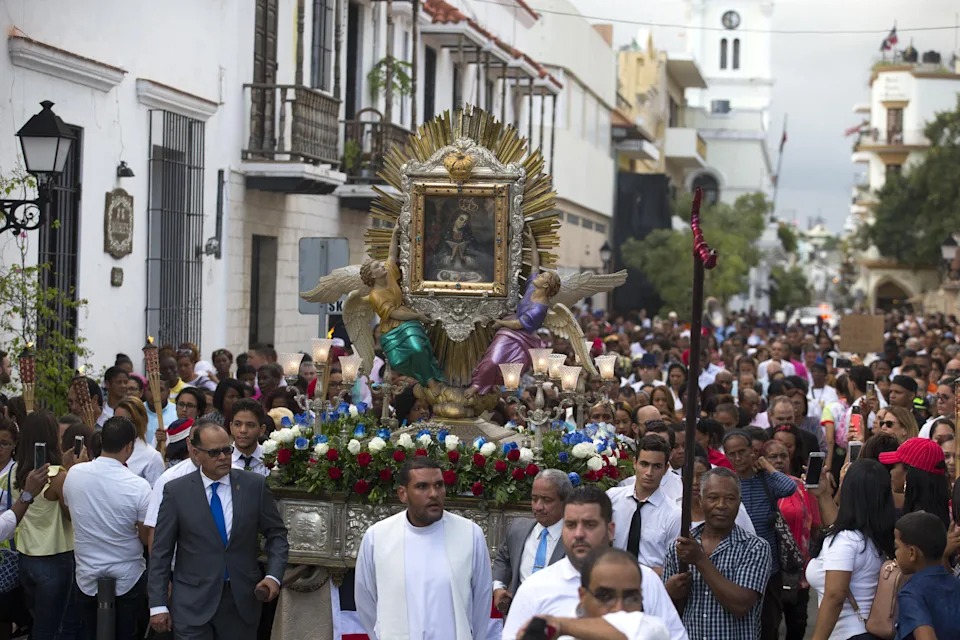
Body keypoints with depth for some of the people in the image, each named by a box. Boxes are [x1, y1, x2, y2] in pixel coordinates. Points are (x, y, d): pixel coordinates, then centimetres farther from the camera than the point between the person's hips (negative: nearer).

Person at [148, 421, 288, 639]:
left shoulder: (254, 485, 0)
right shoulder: (176, 491, -3)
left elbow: (276, 533, 7)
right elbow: (161, 551, -2)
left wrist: (274, 576, -8)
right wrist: (158, 605, -5)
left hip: (242, 602, 2)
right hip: (192, 604, -2)